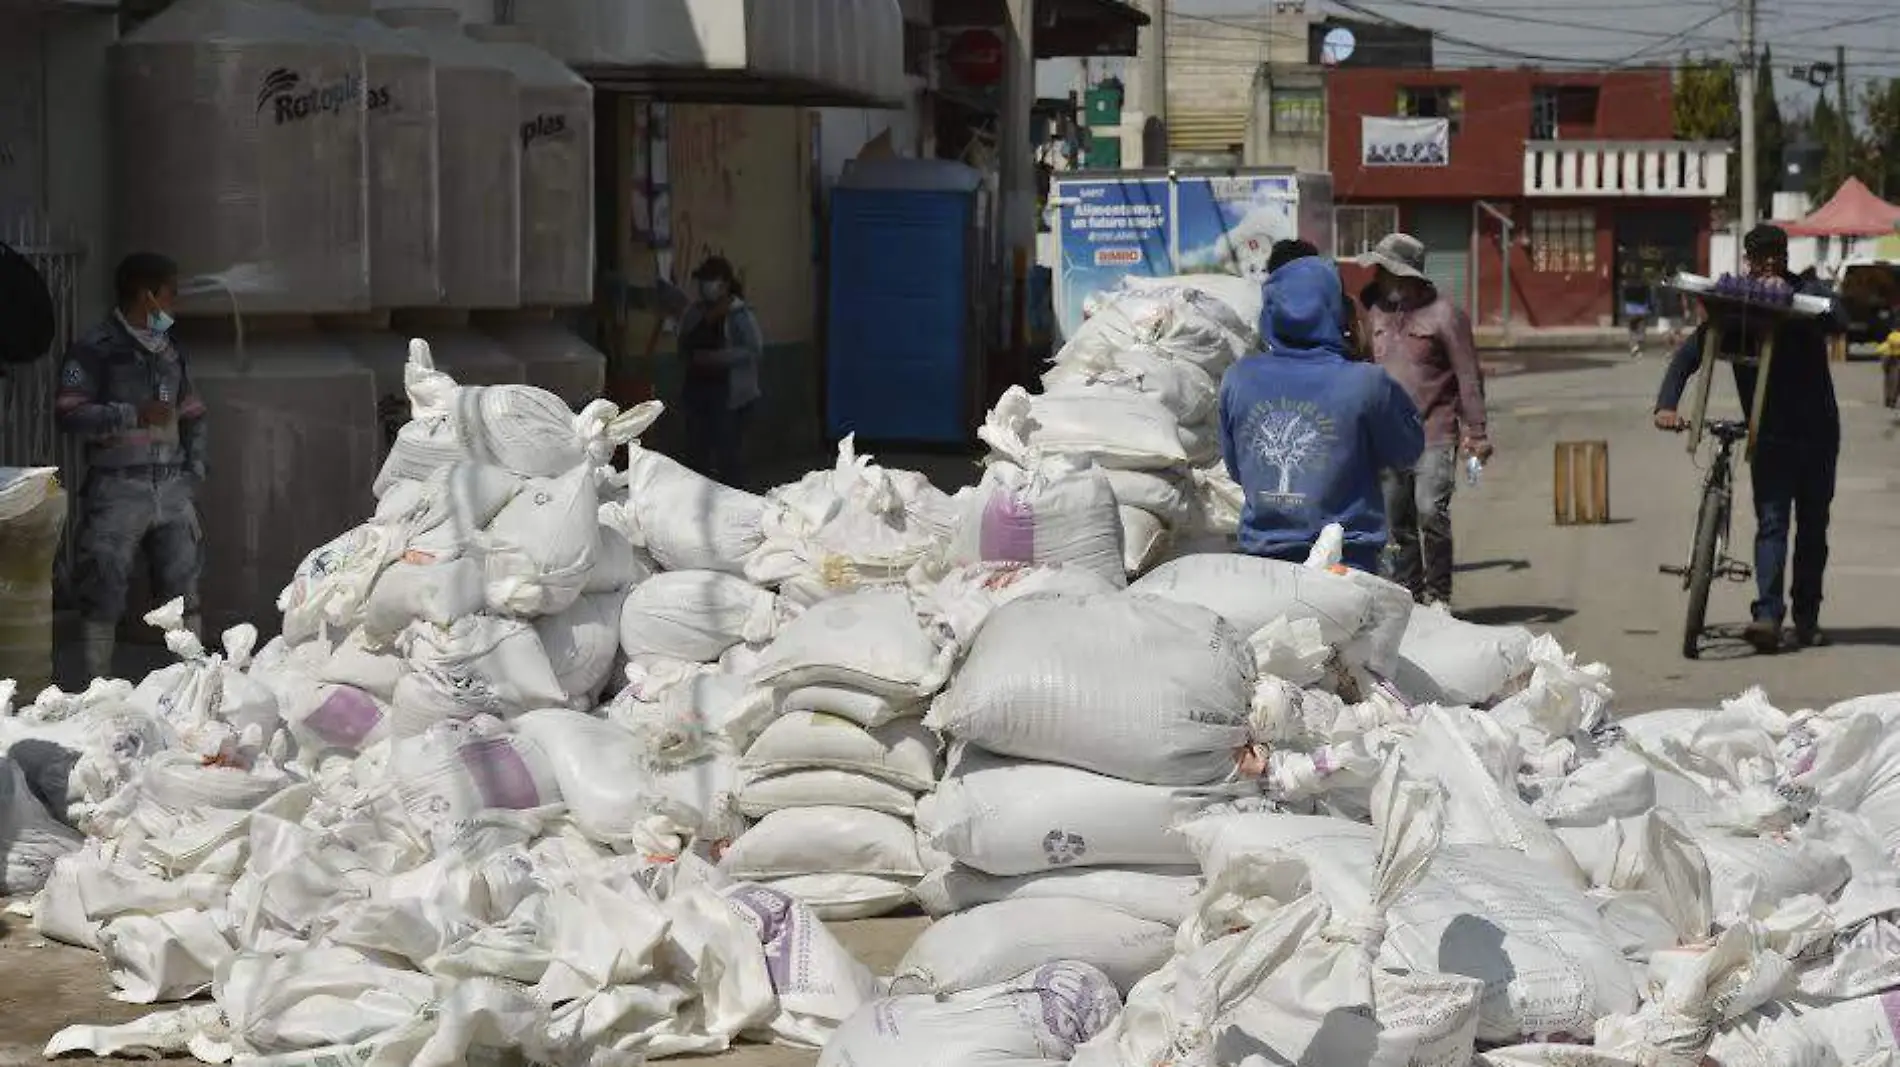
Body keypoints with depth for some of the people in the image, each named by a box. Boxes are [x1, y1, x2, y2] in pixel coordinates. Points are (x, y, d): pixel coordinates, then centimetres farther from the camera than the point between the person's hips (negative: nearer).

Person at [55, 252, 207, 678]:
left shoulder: (169, 353, 16)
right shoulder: (95, 350, -5)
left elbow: (192, 416, 22)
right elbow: (70, 415, -12)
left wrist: (193, 472, 10)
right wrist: (134, 415, -17)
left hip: (172, 487, 6)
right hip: (118, 488, -6)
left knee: (183, 583, 6)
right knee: (105, 588, -4)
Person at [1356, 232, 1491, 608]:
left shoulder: (1443, 315, -6)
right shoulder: (1377, 313, 12)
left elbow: (1468, 377, -6)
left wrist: (1475, 432, -10)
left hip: (1434, 436, -6)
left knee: (1430, 512, -16)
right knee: (1397, 521, 9)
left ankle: (1439, 595, -4)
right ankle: (1406, 594, 19)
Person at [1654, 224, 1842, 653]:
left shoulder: (1810, 294, -2)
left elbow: (1834, 320, -23)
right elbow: (1688, 355, -5)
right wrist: (1666, 405, -20)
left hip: (1816, 432, 1)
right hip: (1770, 435, -1)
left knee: (1813, 529, 8)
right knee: (1771, 523, -13)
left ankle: (1807, 617, 18)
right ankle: (1768, 615, -23)